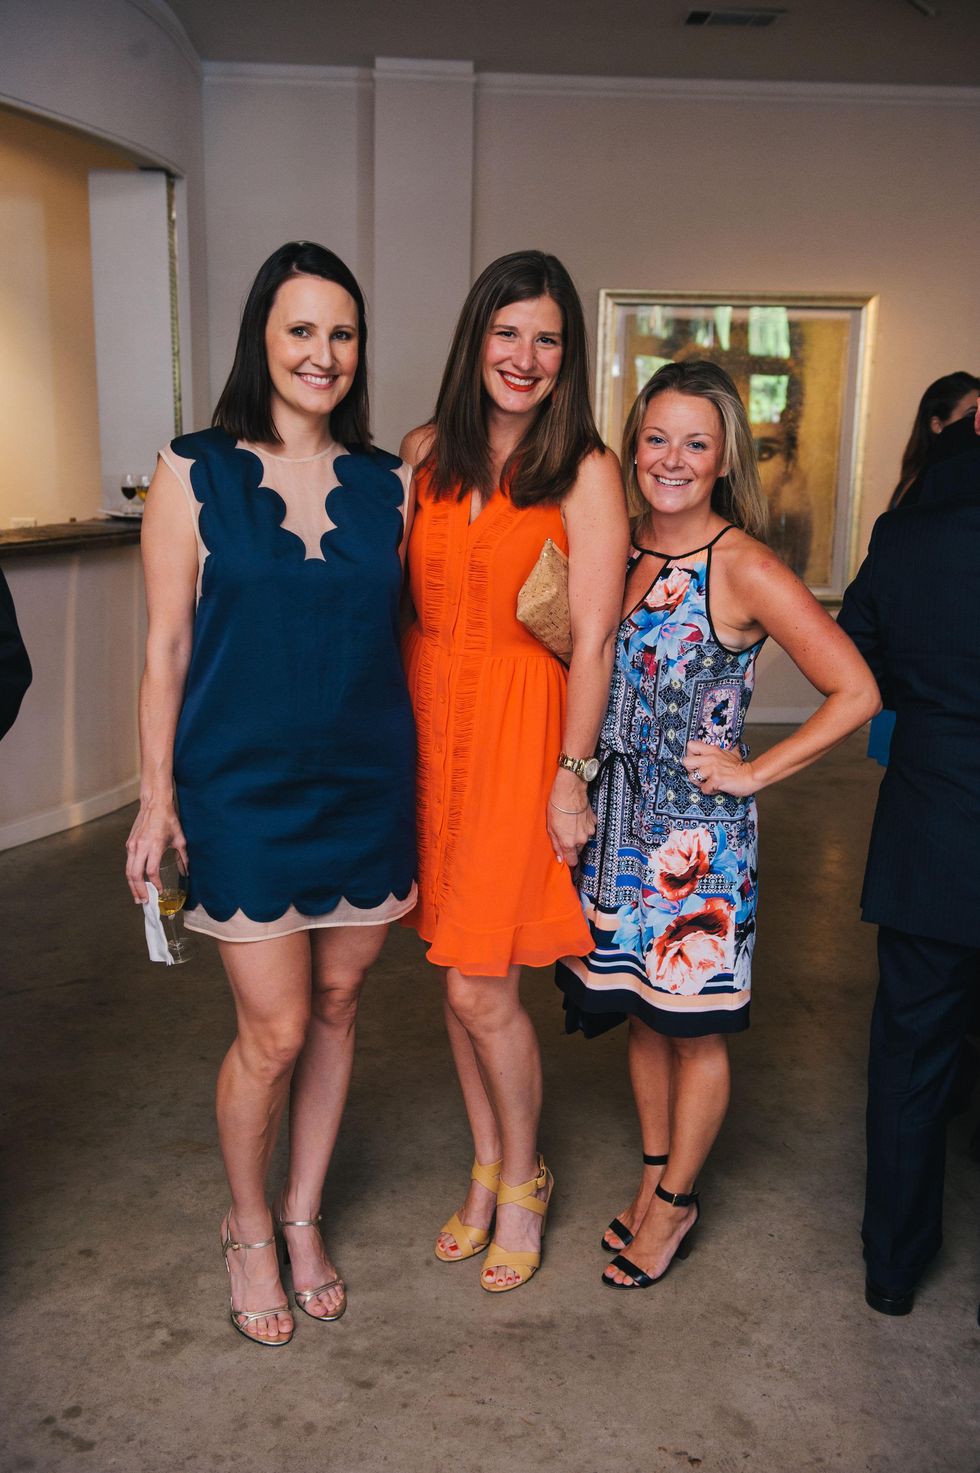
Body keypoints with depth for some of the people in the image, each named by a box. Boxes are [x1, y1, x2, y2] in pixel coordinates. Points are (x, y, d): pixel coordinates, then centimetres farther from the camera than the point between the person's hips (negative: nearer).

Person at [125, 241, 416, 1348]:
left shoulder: (389, 484, 5)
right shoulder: (194, 472, -3)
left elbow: (405, 636, 9)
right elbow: (167, 647, -2)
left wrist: (415, 796, 8)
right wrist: (157, 798, -4)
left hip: (365, 785, 3)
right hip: (244, 789, -3)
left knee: (334, 1008, 13)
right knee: (273, 1032, 1)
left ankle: (304, 1214, 36)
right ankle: (247, 1226, 30)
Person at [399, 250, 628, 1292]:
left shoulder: (584, 472, -6)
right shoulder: (425, 453, 7)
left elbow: (592, 640, -9)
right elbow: (393, 597, 10)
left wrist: (571, 773, -11)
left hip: (522, 732, -4)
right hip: (427, 724, 5)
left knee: (481, 987, -1)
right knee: (459, 977, 13)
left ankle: (521, 1185, 25)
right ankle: (486, 1171, 34)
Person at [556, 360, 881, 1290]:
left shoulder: (743, 568, -14)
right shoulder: (617, 550, 3)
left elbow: (856, 692, -15)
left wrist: (753, 773, -13)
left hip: (698, 829, -5)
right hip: (618, 819, 6)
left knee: (694, 1022, 10)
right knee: (639, 1011, 17)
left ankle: (675, 1202, 29)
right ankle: (654, 1175, 37)